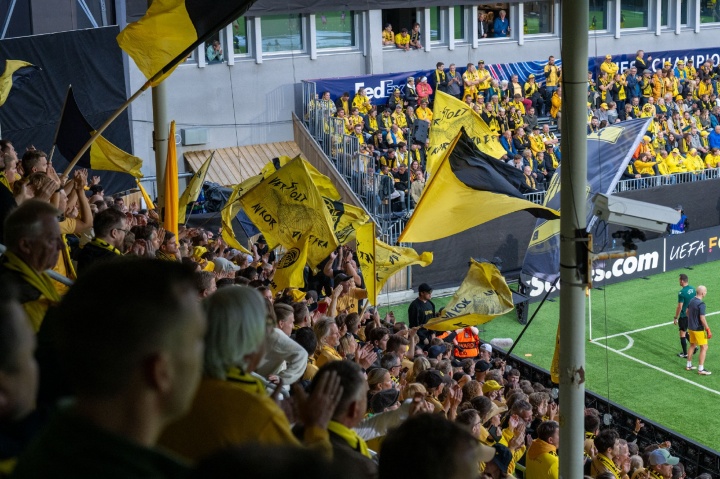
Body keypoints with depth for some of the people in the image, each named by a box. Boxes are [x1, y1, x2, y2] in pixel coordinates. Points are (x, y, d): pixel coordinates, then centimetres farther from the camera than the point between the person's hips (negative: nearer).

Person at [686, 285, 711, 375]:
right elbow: (702, 318, -24)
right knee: (704, 348, 0)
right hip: (698, 329, -9)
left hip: (691, 327, 9)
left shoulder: (691, 301, 3)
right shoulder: (701, 304, -23)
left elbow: (687, 312, 15)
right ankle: (701, 369, 1)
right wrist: (708, 330, -18)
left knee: (692, 345, 21)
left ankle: (688, 366, 29)